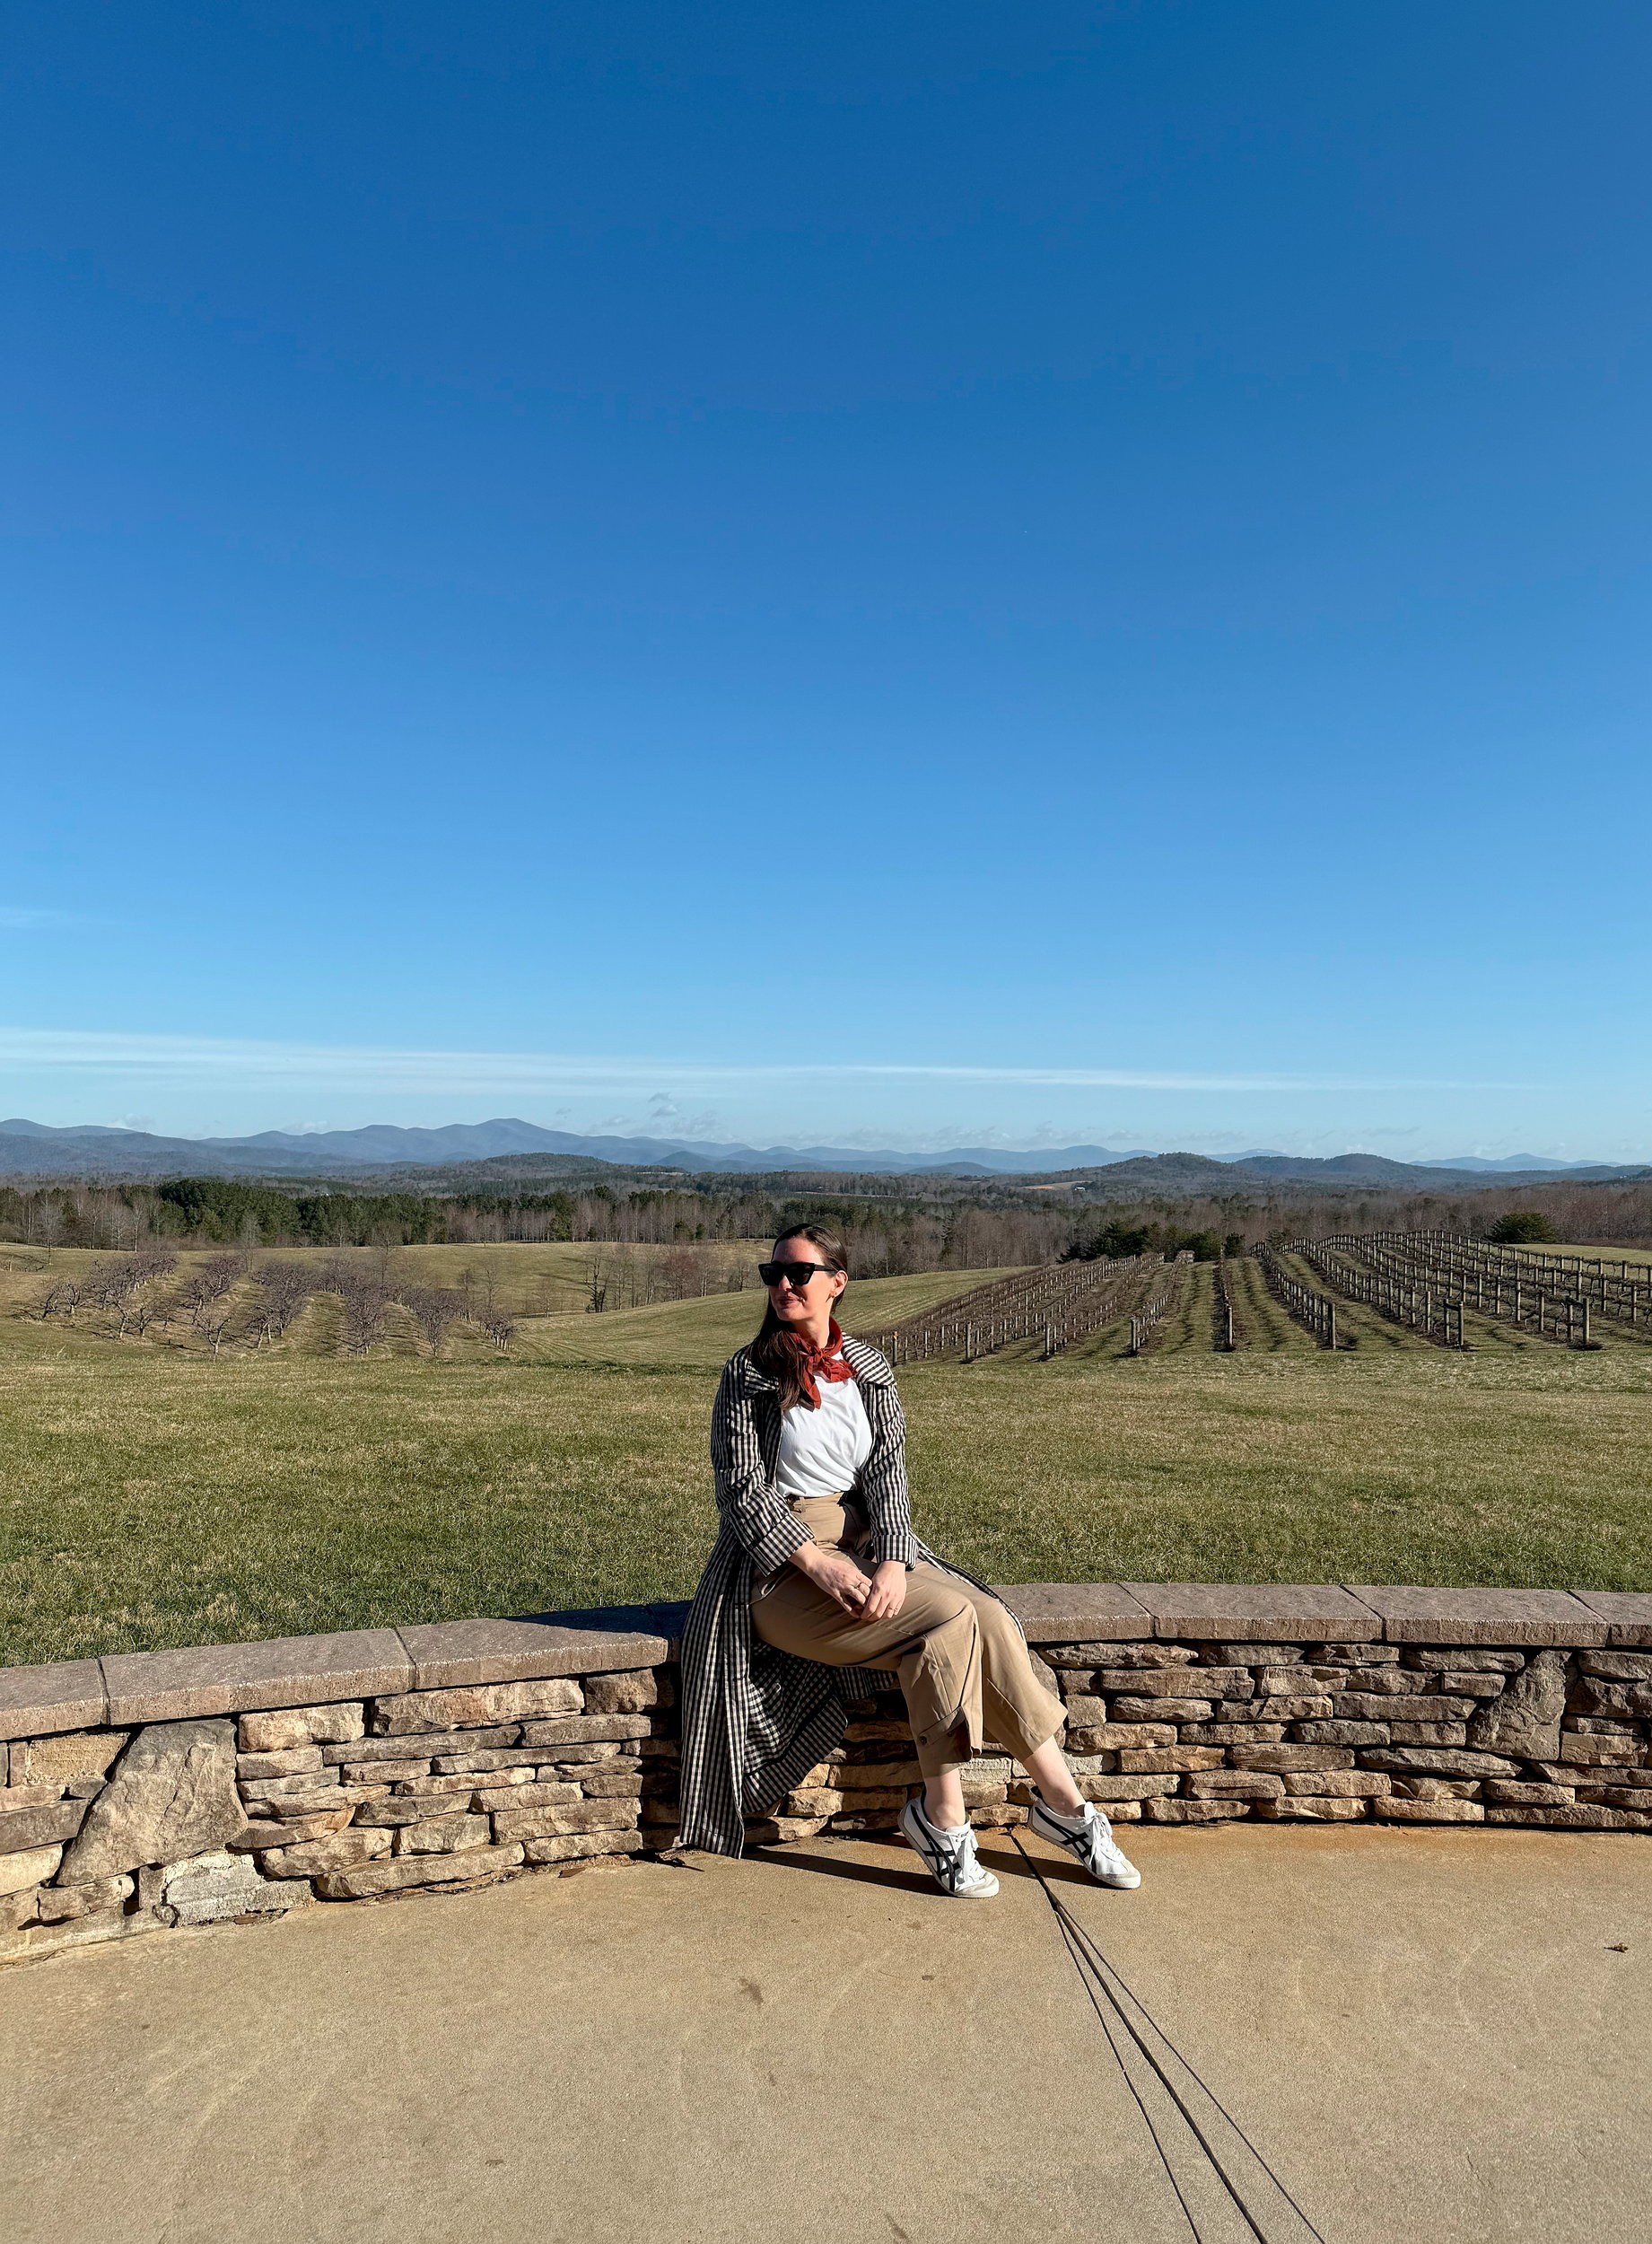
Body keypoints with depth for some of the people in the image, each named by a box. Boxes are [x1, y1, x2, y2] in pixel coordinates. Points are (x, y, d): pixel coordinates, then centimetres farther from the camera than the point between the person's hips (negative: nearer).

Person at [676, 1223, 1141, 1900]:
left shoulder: (869, 1371, 7)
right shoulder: (748, 1375, -4)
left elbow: (887, 1473, -1)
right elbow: (743, 1489, -9)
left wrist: (892, 1563, -19)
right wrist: (819, 1564, -22)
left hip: (867, 1546, 4)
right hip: (780, 1565, -4)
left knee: (990, 1619, -18)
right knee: (948, 1621, -24)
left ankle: (1062, 1803, -4)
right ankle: (941, 1818, -10)